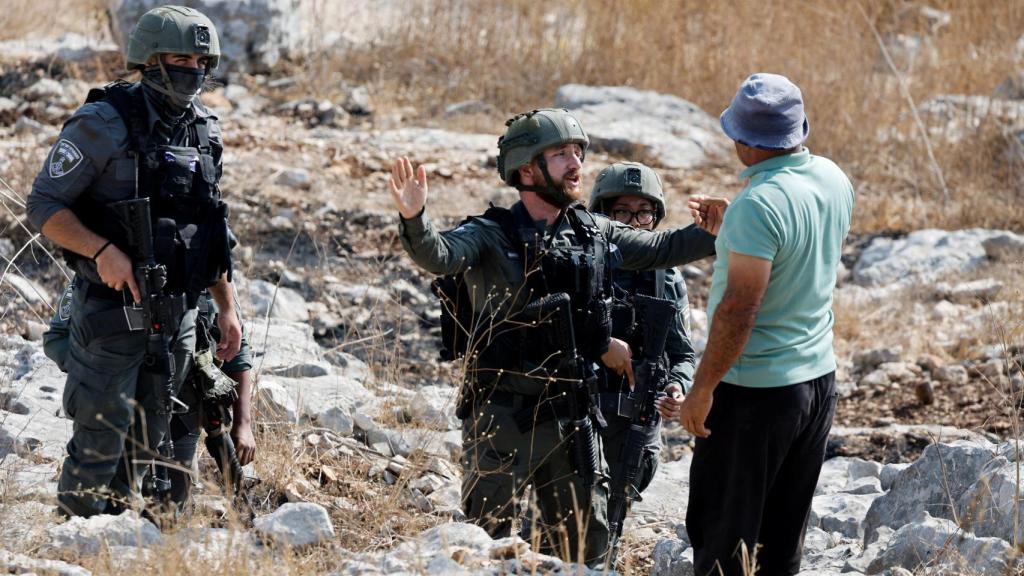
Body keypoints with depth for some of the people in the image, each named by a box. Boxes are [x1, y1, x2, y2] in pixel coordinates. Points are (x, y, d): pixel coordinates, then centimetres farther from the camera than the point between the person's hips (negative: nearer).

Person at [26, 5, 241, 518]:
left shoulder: (204, 133, 9)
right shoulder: (103, 125, -12)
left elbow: (210, 230, 18)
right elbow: (43, 206, -13)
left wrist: (227, 308, 15)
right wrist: (102, 250, -27)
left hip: (176, 315, 6)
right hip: (113, 310, -6)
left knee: (145, 442, 13)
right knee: (100, 438, -4)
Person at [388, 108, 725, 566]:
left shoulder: (595, 234, 7)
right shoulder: (491, 236, -11)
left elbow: (662, 249, 20)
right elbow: (438, 255, -29)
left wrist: (715, 232, 7)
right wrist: (414, 219, -50)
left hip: (570, 412, 6)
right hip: (503, 412, -6)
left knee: (584, 540, 14)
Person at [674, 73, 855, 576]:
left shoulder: (758, 205, -23)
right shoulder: (833, 180, 2)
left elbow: (740, 309, -25)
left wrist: (701, 389, -18)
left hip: (756, 390, -8)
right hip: (818, 379, 8)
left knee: (721, 535, 2)